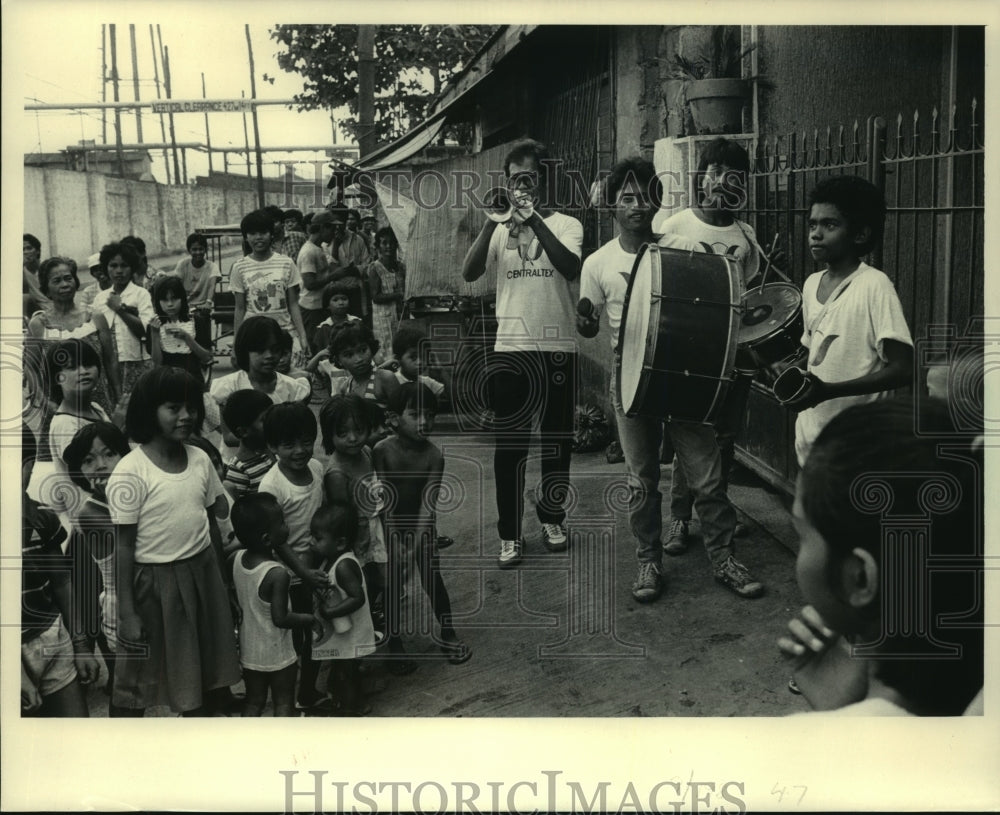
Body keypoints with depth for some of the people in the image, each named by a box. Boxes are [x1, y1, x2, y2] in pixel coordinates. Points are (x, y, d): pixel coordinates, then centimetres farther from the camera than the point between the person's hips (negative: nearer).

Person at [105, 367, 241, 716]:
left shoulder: (200, 459, 0)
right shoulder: (130, 472, -16)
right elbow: (123, 547, -13)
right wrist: (127, 612, -13)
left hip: (203, 573, 5)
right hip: (156, 582, -5)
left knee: (202, 670, 18)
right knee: (140, 677, 8)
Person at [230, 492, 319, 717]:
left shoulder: (238, 559, -8)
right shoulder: (277, 574, -29)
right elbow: (280, 618, -26)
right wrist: (312, 619, -12)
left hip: (249, 650, 6)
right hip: (277, 654, -6)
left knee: (253, 701, 20)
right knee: (284, 703, 12)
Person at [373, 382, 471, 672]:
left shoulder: (434, 456, -16)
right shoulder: (382, 451, -20)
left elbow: (427, 504, -18)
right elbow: (385, 500, -19)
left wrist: (415, 544, -24)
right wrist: (396, 543, -22)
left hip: (421, 527, 1)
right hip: (391, 527, -1)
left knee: (432, 579, 5)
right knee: (392, 585, 6)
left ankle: (448, 635, 25)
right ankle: (394, 644, 22)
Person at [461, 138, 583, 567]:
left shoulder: (566, 225, 2)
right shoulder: (501, 230, 5)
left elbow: (570, 268, -18)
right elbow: (469, 273, -8)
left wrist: (535, 220, -22)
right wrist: (491, 221, -17)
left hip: (558, 347, 0)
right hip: (511, 349, 0)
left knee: (558, 439, 12)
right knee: (509, 444, 3)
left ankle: (551, 515, 32)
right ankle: (509, 533, 13)